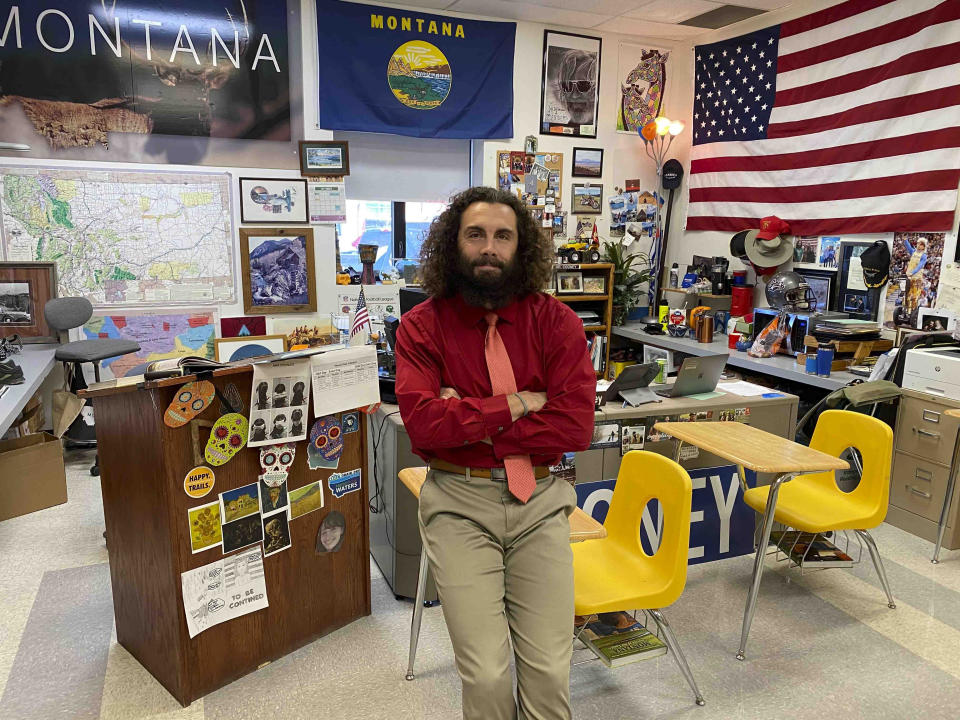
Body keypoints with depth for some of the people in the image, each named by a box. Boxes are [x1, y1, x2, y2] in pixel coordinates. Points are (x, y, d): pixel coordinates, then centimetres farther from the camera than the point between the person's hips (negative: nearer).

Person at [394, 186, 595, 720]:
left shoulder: (555, 321, 0)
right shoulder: (421, 326, -2)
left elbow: (576, 426, -11)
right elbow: (423, 422, -16)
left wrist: (469, 422, -12)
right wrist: (515, 404, -12)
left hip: (539, 500, 2)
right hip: (459, 502, -1)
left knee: (550, 673, 3)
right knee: (486, 676, -3)